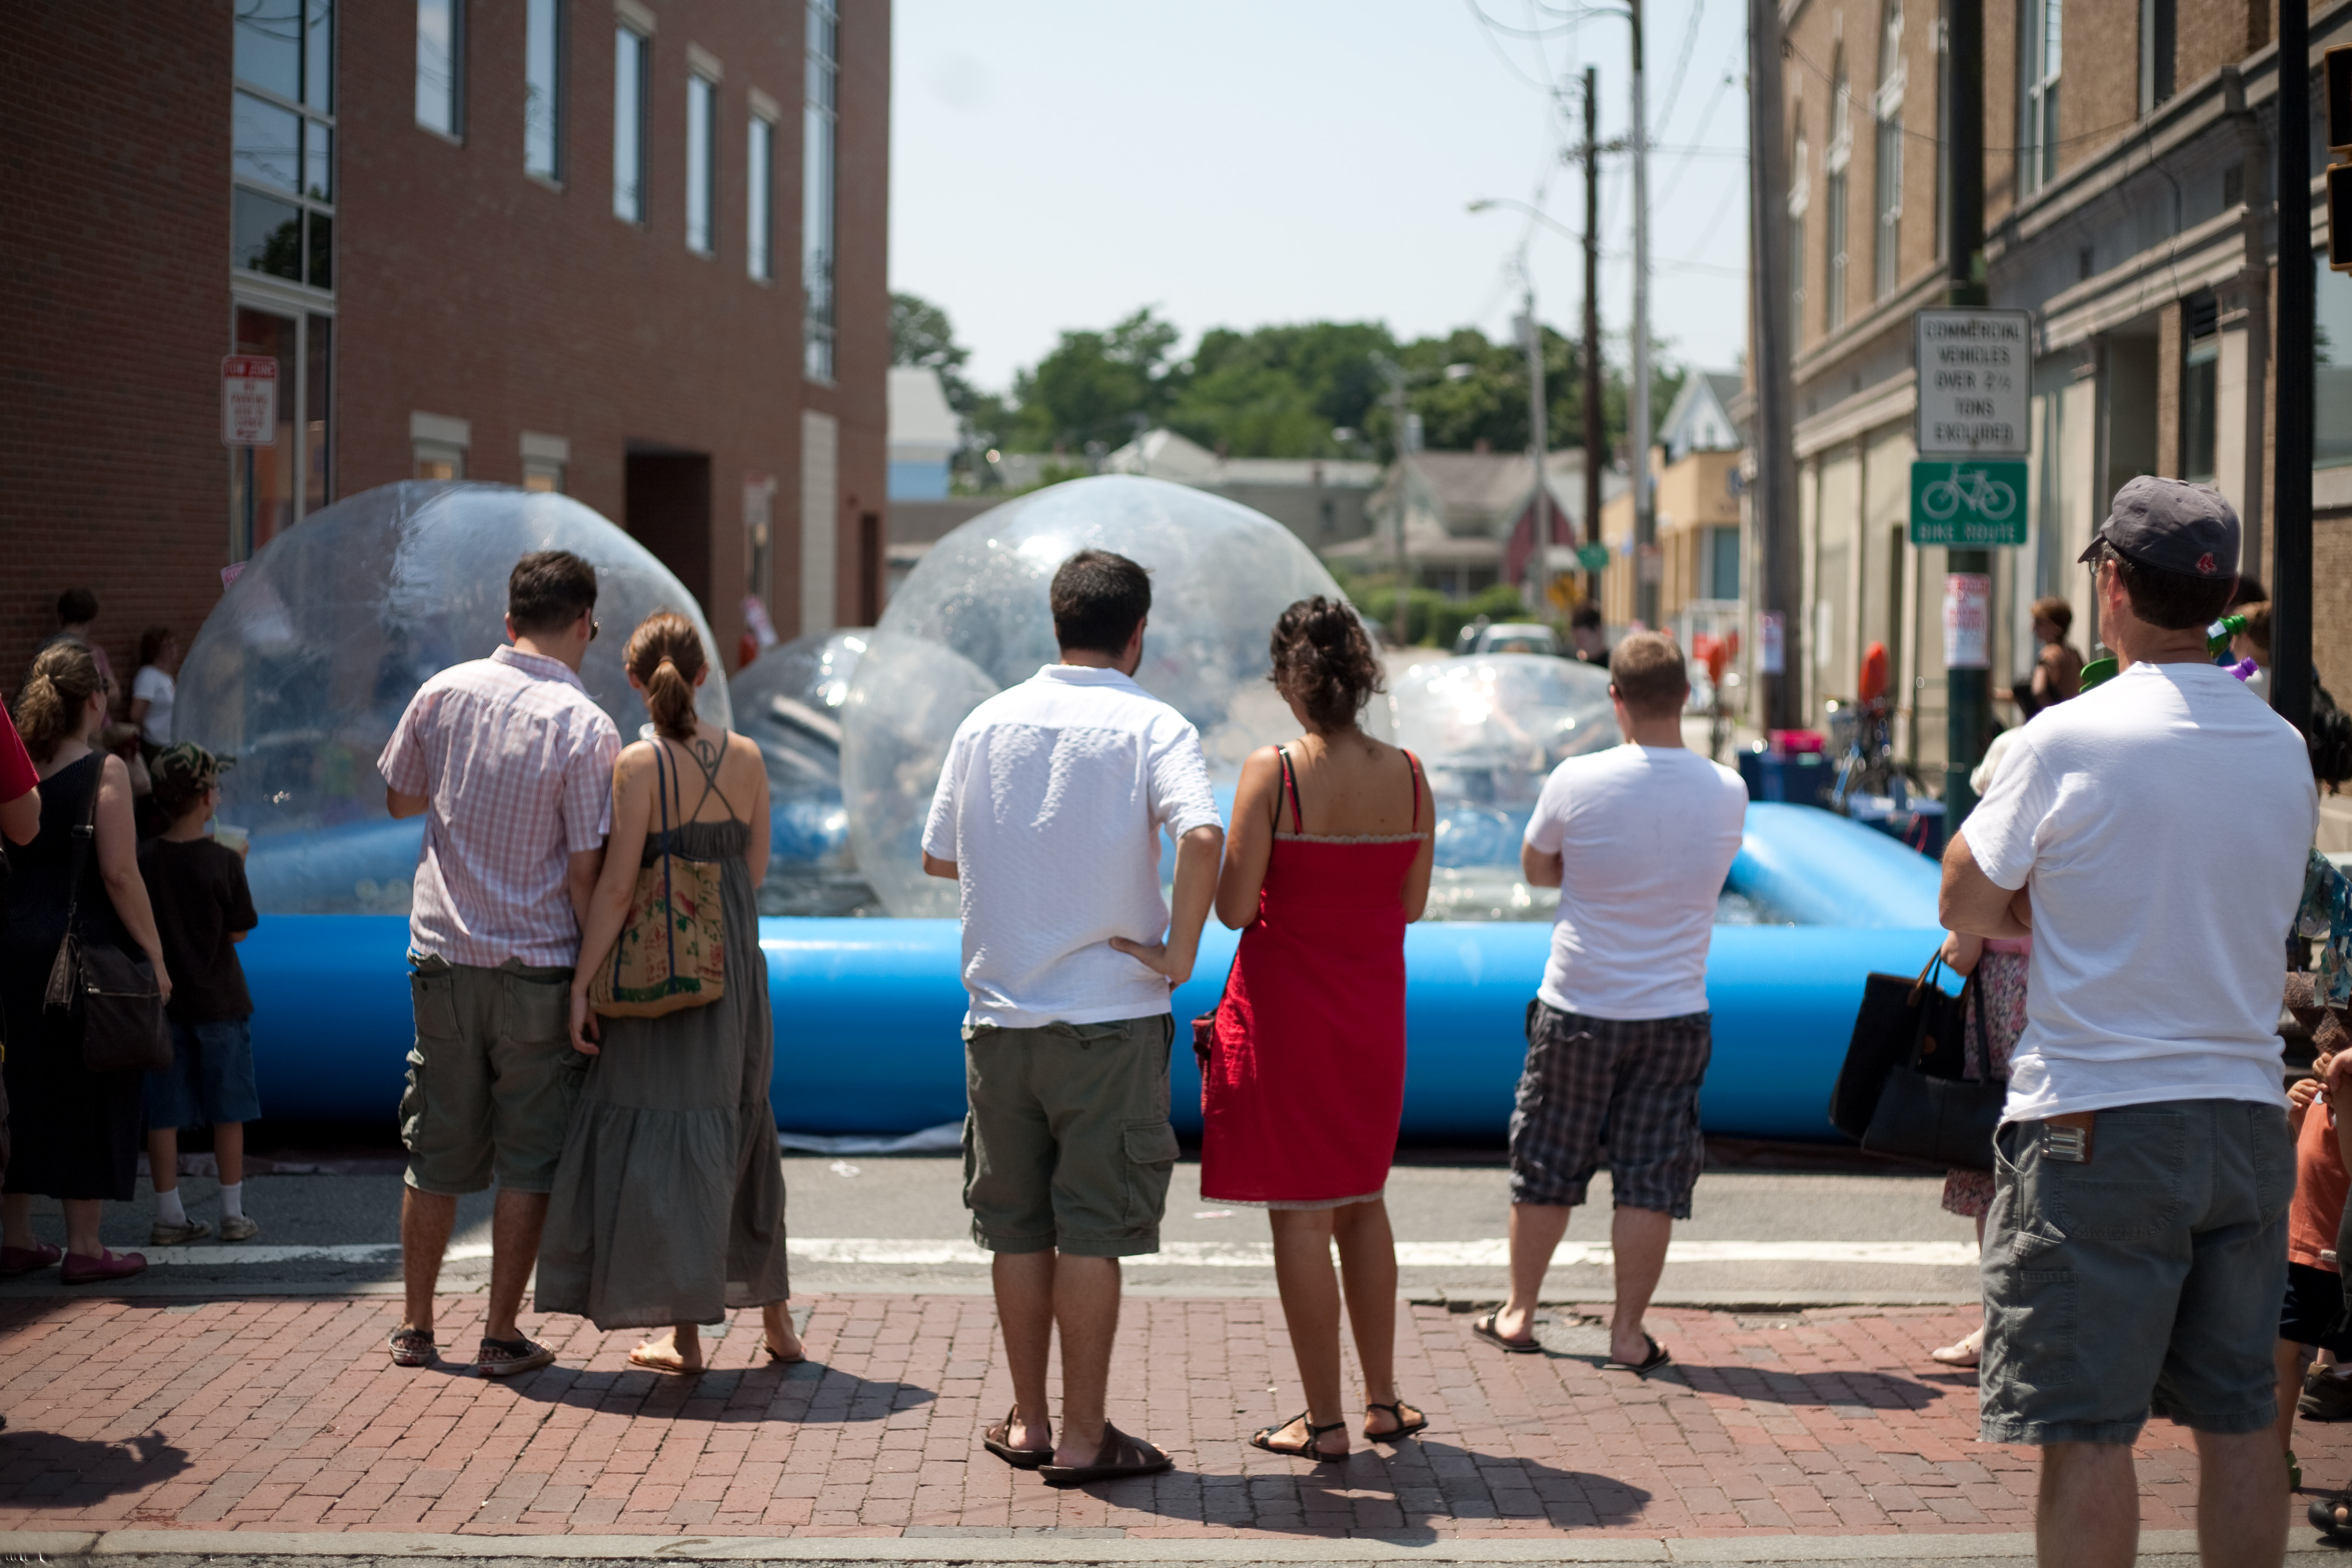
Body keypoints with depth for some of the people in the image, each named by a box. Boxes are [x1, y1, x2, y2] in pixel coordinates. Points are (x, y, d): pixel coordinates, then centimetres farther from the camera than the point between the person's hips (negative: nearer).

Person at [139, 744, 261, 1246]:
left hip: (161, 999, 3)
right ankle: (233, 1213, 12)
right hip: (219, 999, -2)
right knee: (228, 1111, 7)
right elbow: (238, 931, -5)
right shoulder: (223, 861, -12)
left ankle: (169, 1214, 8)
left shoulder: (142, 860, -3)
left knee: (164, 1114, 6)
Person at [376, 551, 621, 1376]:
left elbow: (400, 798, 14)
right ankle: (501, 1335, 11)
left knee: (437, 1153, 15)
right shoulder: (586, 727, -13)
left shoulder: (442, 694, -1)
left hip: (444, 961, 4)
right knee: (528, 1158, 7)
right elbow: (587, 873, -13)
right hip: (539, 968, -4)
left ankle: (415, 1327, 23)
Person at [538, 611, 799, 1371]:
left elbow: (616, 887, -16)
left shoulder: (638, 766, -14)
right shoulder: (747, 758, 1)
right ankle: (775, 1316, 24)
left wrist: (582, 984, -12)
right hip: (736, 962, 5)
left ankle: (685, 1333, 4)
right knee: (742, 1123, 17)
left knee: (663, 1131, 2)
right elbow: (755, 867, 7)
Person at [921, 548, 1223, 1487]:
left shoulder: (988, 723, 4)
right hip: (1109, 1014, -4)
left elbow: (938, 857, 11)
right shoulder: (1153, 727, -7)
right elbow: (1202, 837, -24)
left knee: (1017, 1226, 13)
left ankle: (1028, 1421, 21)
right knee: (1093, 1230, 3)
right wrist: (1179, 953, -14)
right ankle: (1084, 1437, 7)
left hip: (1000, 1013, 4)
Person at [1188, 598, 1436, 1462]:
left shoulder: (1273, 772, -15)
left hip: (1286, 1007, -5)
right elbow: (1412, 904, 5)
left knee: (1300, 1213, 4)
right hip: (1373, 1008, 5)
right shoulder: (1407, 775, -2)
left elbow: (1236, 908, -15)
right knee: (1362, 1201, 20)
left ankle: (1324, 1421, 9)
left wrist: (1219, 859, 5)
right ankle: (1383, 1400, 25)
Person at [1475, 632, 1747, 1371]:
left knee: (1546, 1169, 13)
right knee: (1651, 1177, 8)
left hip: (1577, 1009, -1)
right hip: (1675, 1013, 1)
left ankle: (1519, 1314, 25)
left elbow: (1534, 869, 4)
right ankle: (1628, 1332, 11)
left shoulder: (1577, 782, -13)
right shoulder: (1727, 792, -6)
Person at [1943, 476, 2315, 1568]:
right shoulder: (2285, 750, 5)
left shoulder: (2071, 740, -12)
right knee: (2239, 1418, 12)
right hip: (2247, 1118, 5)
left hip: (2096, 1122, -5)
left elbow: (1965, 908, -3)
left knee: (2087, 1429, -1)